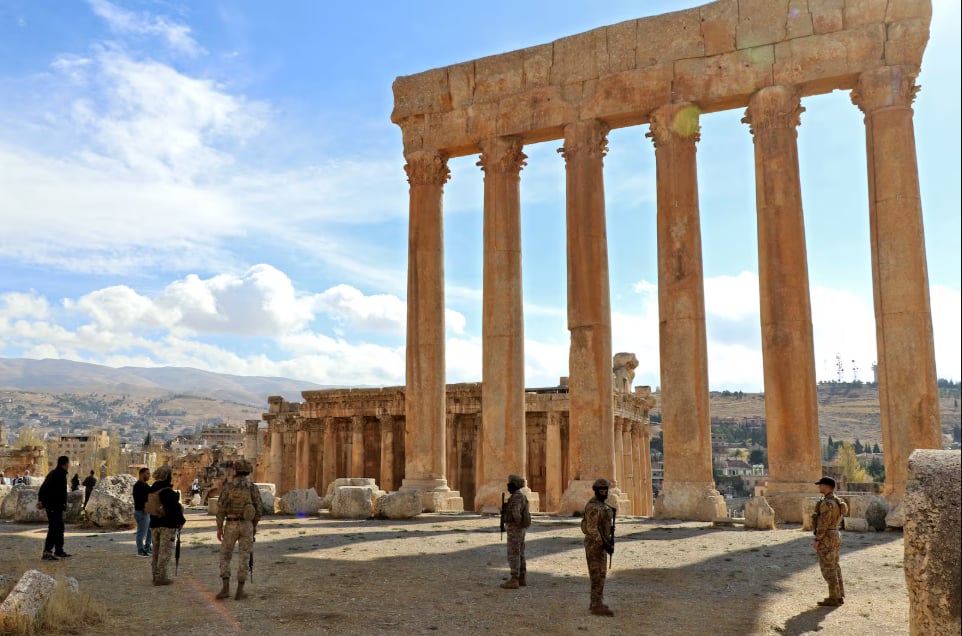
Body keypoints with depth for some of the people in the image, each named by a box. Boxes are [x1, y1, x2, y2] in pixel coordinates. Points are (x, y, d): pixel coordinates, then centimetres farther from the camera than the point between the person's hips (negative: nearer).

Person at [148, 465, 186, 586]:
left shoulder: (151, 491, 7)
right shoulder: (169, 492, -18)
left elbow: (148, 507, 15)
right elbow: (175, 508, -19)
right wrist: (181, 521, -6)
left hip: (154, 524, 8)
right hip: (168, 525, -8)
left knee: (156, 550, 17)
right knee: (165, 551, -2)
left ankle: (156, 575, 24)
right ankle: (161, 577, -2)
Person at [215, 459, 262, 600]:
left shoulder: (228, 486, -6)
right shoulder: (253, 488, -3)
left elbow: (221, 508, -7)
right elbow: (257, 509, 1)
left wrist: (219, 527, 0)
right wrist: (255, 525, 16)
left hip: (231, 526, -1)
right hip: (246, 526, 1)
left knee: (225, 556, 12)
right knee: (244, 558, 6)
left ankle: (225, 588, 0)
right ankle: (240, 591, 4)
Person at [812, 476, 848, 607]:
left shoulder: (827, 503, -22)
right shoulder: (835, 501, 10)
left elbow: (823, 523, -23)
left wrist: (817, 540, -18)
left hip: (826, 538, -10)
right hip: (834, 536, 10)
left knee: (828, 569, -3)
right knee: (834, 567, 15)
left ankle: (834, 599, 1)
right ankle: (839, 596, 19)